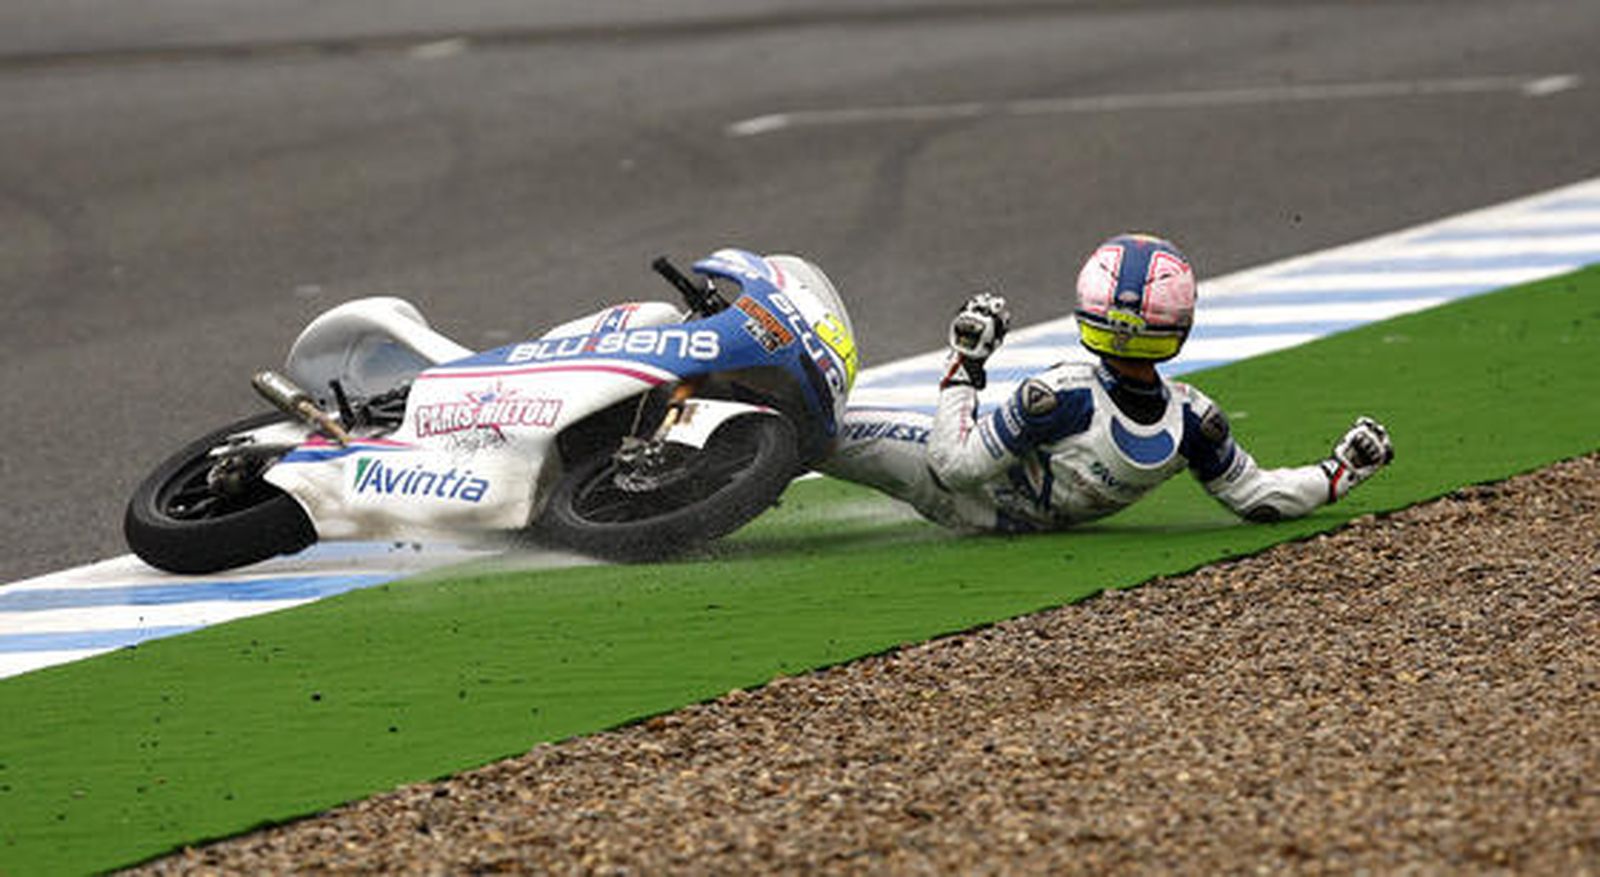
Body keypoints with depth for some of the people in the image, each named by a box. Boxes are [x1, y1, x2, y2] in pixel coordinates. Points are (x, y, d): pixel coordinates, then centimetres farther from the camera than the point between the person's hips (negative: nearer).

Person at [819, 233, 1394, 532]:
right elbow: (1257, 498, -11)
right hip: (1029, 517, 6)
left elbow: (955, 466, -29)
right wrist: (1340, 474, 0)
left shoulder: (1062, 398, -39)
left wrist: (964, 365, -19)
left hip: (976, 501, -6)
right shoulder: (1194, 422, -26)